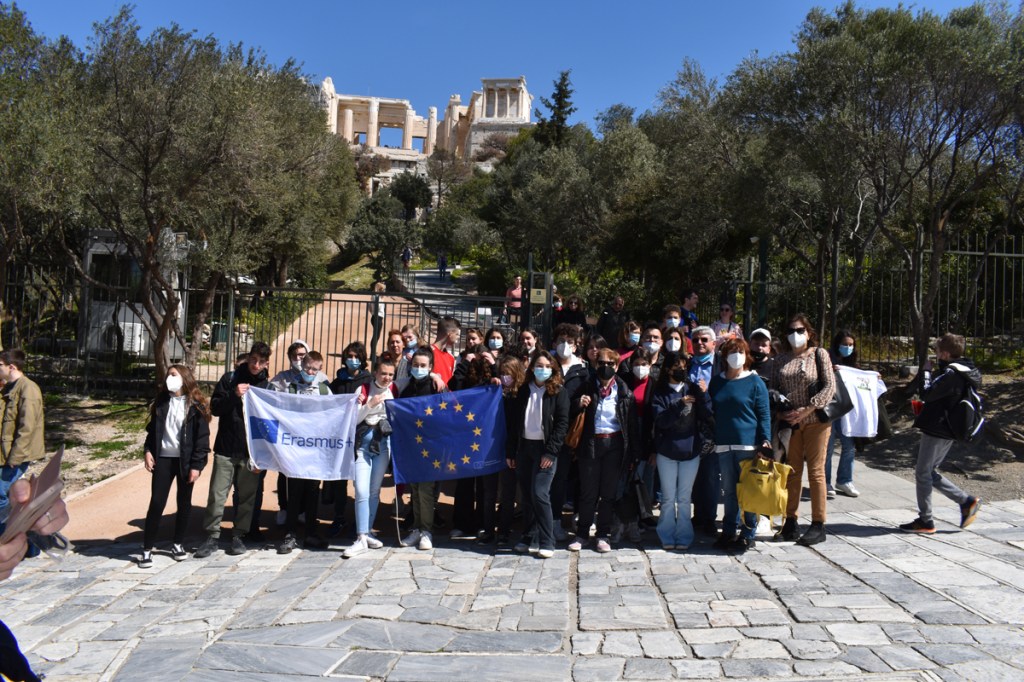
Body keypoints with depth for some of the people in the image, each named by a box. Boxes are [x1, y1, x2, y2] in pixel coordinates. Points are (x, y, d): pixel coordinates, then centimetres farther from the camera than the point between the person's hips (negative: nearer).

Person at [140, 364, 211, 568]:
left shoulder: (196, 405, -6)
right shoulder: (161, 402, 7)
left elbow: (202, 436, -7)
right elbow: (152, 429, 13)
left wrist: (196, 465, -12)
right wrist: (148, 451, -2)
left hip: (186, 461, -2)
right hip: (163, 458, 2)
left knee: (184, 504, 9)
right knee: (156, 503, -1)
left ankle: (178, 544, 24)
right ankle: (147, 549, 7)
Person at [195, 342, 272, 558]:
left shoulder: (268, 386, 3)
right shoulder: (230, 379, 2)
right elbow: (215, 408, 0)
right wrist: (234, 395, -18)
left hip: (251, 452, 0)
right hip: (225, 449, 0)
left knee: (247, 496, 8)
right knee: (217, 495, 2)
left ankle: (239, 536, 20)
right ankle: (211, 537, 12)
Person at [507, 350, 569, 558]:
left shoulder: (558, 393, -1)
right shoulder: (523, 391, 11)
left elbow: (562, 424, -7)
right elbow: (514, 422, 12)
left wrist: (550, 452, -14)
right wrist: (510, 452, 7)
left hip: (544, 448, -4)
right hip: (524, 447, 5)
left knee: (539, 494, -11)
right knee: (526, 496, 7)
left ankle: (547, 543, -3)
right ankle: (529, 539, 16)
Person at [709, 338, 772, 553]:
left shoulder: (754, 381, -1)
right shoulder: (716, 381, 12)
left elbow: (764, 414, -2)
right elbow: (711, 411, 17)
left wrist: (765, 441, -12)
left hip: (748, 444, -4)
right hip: (723, 445, 4)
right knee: (729, 490, 10)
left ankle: (747, 535, 10)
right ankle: (728, 532, 20)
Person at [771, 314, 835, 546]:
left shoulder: (819, 354, 1)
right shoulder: (781, 359, 11)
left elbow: (830, 386, -6)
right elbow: (773, 388, 12)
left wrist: (807, 409, -15)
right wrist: (780, 412, -6)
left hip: (815, 419, -3)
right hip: (790, 421, 3)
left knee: (815, 471, -1)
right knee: (791, 471, 7)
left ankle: (818, 525, 6)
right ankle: (790, 522, 15)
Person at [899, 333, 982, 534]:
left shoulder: (951, 373, -19)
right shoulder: (966, 372, 12)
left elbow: (927, 393, -21)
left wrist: (926, 371, -8)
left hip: (936, 430, -9)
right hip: (947, 432, 10)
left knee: (923, 474, 0)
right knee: (930, 473, 19)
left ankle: (925, 521, 6)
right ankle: (967, 501, 17)